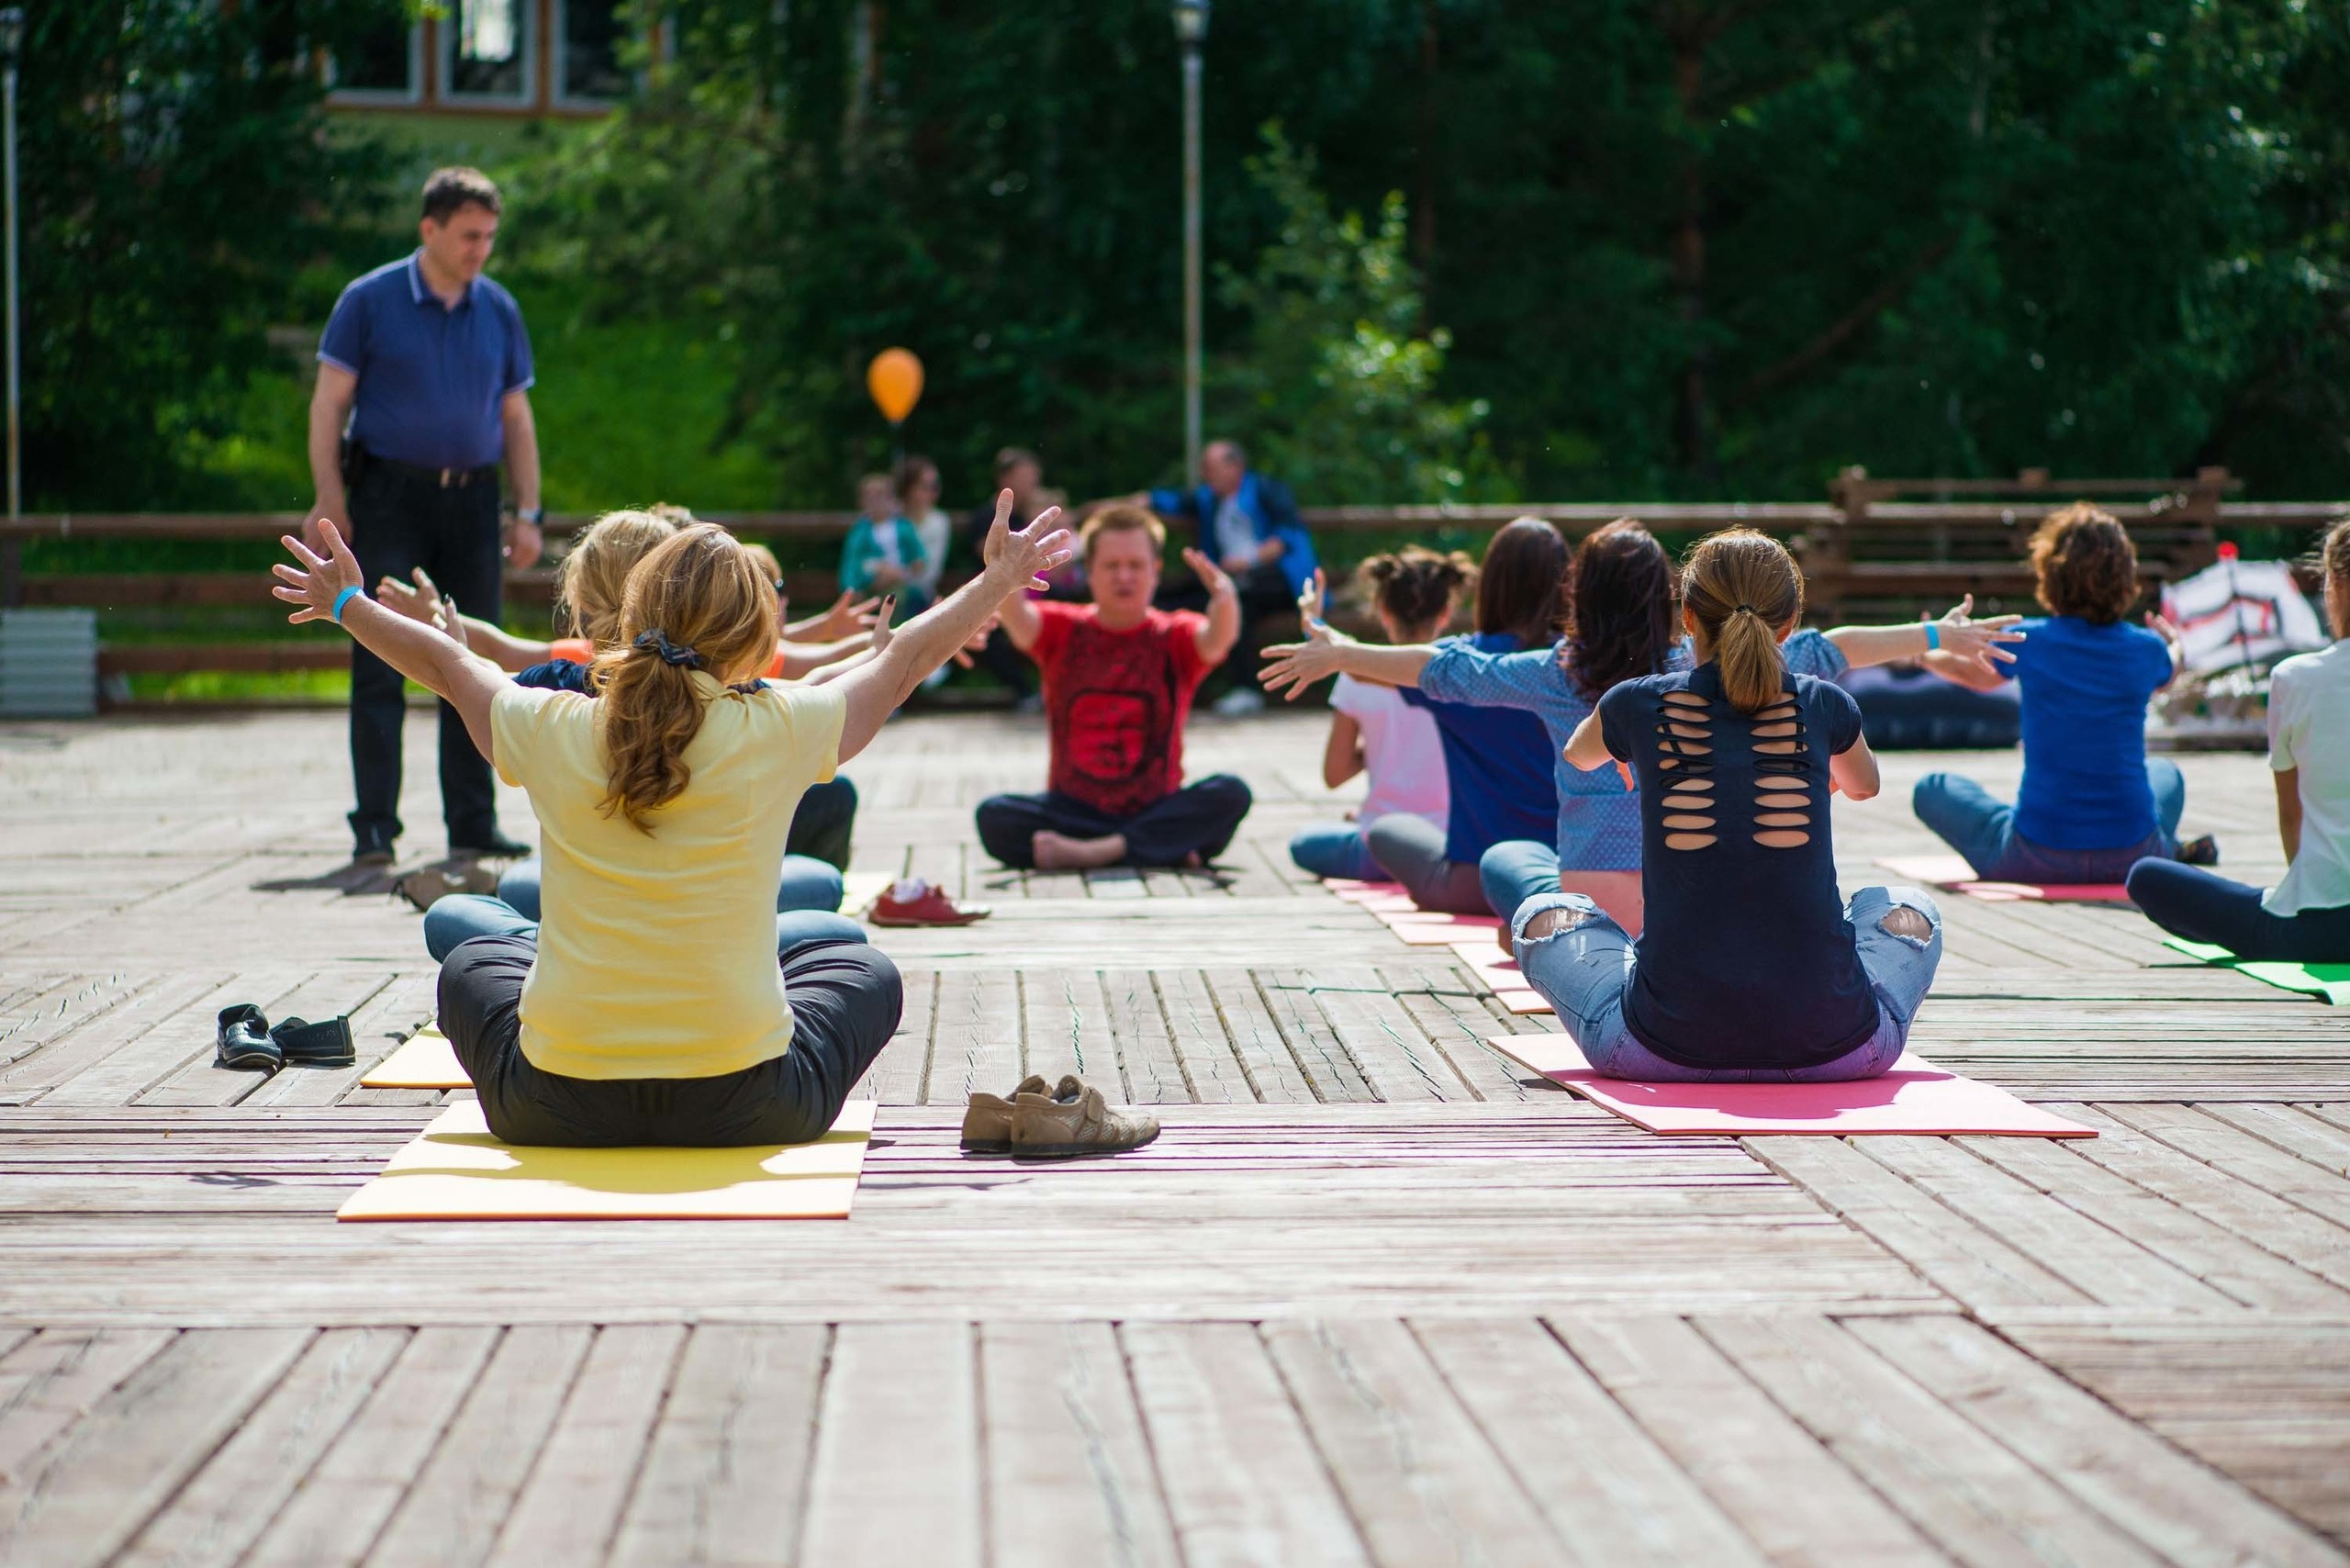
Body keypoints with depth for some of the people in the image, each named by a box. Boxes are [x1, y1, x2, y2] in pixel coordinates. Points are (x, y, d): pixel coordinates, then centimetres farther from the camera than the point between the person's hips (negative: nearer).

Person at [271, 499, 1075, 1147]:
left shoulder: (552, 731, -4)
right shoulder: (782, 732, -8)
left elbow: (449, 666, 16)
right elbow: (903, 660, 10)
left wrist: (347, 604, 35)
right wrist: (997, 580, 27)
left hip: (557, 1106, 2)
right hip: (745, 1103, -2)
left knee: (473, 966, 33)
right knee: (863, 971, 28)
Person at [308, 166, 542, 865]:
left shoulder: (499, 310, 9)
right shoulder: (370, 301, -1)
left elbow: (516, 418, 15)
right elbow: (329, 402, 0)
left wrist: (527, 514, 9)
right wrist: (329, 500, -9)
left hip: (471, 498, 4)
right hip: (388, 497, -3)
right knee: (380, 664, -5)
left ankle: (472, 823, 12)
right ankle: (374, 826, -2)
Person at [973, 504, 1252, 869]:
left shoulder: (1174, 637, 5)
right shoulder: (1062, 630, 7)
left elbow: (1215, 639, -17)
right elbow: (1020, 622, -15)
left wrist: (1225, 600, -42)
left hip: (1156, 810, 0)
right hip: (1074, 809, 0)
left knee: (1231, 794, -28)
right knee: (994, 816, -27)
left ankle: (1089, 853, -32)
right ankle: (1166, 850, -27)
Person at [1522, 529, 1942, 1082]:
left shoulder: (1637, 705, 2)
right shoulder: (1823, 705, 4)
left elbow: (1579, 755, 29)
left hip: (1671, 1045, -1)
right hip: (1831, 1046, 1)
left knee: (1541, 916, 26)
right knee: (1906, 910, 32)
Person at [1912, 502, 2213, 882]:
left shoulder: (2028, 641, -7)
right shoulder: (2146, 648, -1)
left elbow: (1979, 677, 17)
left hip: (2037, 860, -4)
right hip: (2132, 859, 4)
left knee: (1931, 789, 22)